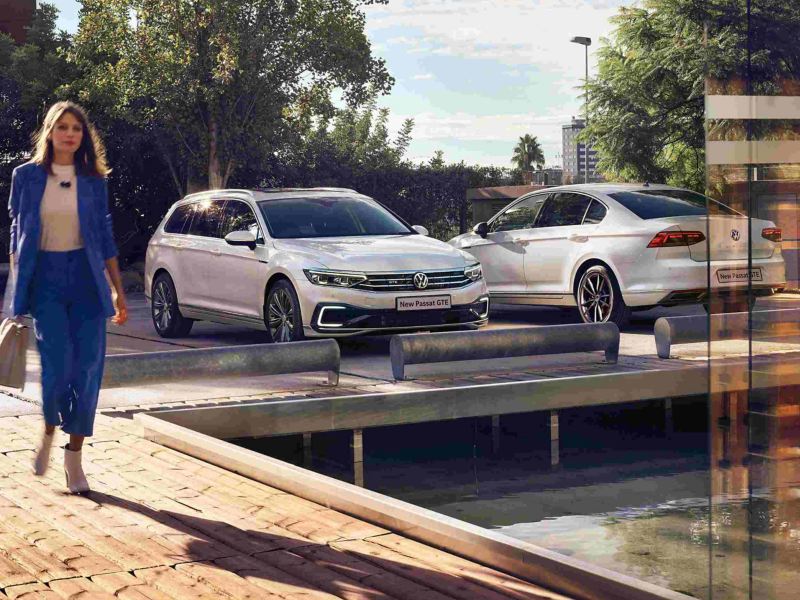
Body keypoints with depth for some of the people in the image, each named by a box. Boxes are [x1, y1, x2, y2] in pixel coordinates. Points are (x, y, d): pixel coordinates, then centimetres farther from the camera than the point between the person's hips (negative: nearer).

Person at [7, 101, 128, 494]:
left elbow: (105, 236, 10)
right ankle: (48, 431, 15)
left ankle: (74, 457, 9)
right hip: (44, 276, -2)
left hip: (85, 276, 2)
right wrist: (16, 291, 5)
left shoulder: (93, 180, 6)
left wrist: (118, 290, 8)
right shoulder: (26, 176, 3)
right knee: (57, 365, -15)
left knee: (88, 367, -3)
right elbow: (17, 235, 8)